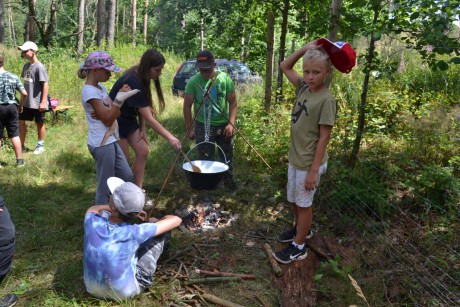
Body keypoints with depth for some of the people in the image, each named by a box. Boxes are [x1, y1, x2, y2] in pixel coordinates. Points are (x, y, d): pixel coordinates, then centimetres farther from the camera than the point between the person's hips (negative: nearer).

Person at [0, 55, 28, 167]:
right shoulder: (14, 77, 1)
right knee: (15, 135, 7)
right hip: (11, 107, 3)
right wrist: (20, 104, 13)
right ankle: (20, 160, 8)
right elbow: (24, 93, -1)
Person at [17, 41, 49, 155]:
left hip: (37, 102, -8)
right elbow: (26, 83, 14)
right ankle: (22, 146, 22)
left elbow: (45, 85, -17)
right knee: (21, 122, 10)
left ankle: (40, 146, 21)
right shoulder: (26, 66, 8)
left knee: (40, 124, 7)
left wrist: (43, 102, -21)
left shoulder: (39, 67, -15)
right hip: (27, 102, 8)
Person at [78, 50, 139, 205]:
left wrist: (106, 113, -13)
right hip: (102, 144, -10)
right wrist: (120, 98, -21)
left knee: (127, 176, 19)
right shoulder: (89, 91, -17)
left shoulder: (100, 87, 10)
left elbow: (115, 113, 8)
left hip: (110, 141, 10)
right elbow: (108, 119, -19)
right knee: (106, 186, 2)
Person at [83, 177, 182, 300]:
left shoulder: (92, 222, -23)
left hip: (92, 288, 4)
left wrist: (124, 210, 1)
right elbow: (176, 220, -18)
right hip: (125, 292, -3)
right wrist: (154, 222, 3)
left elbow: (93, 209, 6)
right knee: (159, 225, 0)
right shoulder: (134, 233, -31)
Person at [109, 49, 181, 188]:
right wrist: (170, 137, -31)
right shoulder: (133, 82, -32)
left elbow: (142, 106, 0)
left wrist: (142, 128, -9)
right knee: (124, 160, -1)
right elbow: (149, 118, -33)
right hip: (115, 120, -8)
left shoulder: (141, 77, -6)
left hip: (129, 118, 8)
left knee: (142, 151, 2)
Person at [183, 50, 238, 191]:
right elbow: (187, 106, -4)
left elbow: (233, 103, -3)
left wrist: (231, 123, -12)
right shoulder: (193, 81, -10)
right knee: (206, 158, 8)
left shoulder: (225, 79, -8)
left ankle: (228, 179, 34)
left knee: (227, 155, 14)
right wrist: (189, 128, -5)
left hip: (223, 125, 1)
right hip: (202, 127, -1)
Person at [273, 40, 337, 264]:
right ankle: (301, 229, 48)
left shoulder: (326, 100, -20)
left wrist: (314, 170, -19)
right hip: (295, 158, 7)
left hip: (309, 163, -7)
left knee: (304, 203, 8)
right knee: (293, 199, 23)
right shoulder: (303, 88, 0)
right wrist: (305, 48, -2)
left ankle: (298, 247, 25)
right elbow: (285, 66, 12)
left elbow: (324, 138, -20)